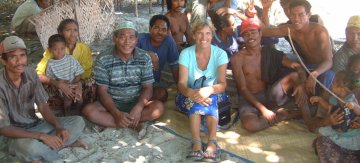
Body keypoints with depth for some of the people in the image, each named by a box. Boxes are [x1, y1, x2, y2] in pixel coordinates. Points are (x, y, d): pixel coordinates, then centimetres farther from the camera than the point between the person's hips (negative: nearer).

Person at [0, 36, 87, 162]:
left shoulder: (31, 74, -6)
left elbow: (43, 106, -1)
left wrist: (58, 127, -20)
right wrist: (42, 136, -29)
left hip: (37, 125, 5)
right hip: (17, 134, -5)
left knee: (78, 122, -4)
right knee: (30, 146, -38)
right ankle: (65, 143, -9)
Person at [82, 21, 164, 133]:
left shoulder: (144, 58, -4)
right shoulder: (103, 60, -9)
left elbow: (147, 87, -5)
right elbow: (102, 91, -9)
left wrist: (138, 108, -24)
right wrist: (116, 113, -24)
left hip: (137, 103, 1)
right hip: (112, 103, -1)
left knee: (158, 107, -26)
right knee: (88, 110, -27)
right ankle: (133, 124, -23)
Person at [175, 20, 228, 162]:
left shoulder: (220, 54, -10)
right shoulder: (186, 53, -10)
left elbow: (222, 84, -18)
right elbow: (181, 83, -17)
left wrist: (209, 90, -41)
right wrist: (190, 92, -41)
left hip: (214, 97, 0)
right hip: (189, 97, 0)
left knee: (209, 98, -35)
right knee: (196, 99, -34)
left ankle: (212, 142, -48)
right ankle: (199, 142, -47)